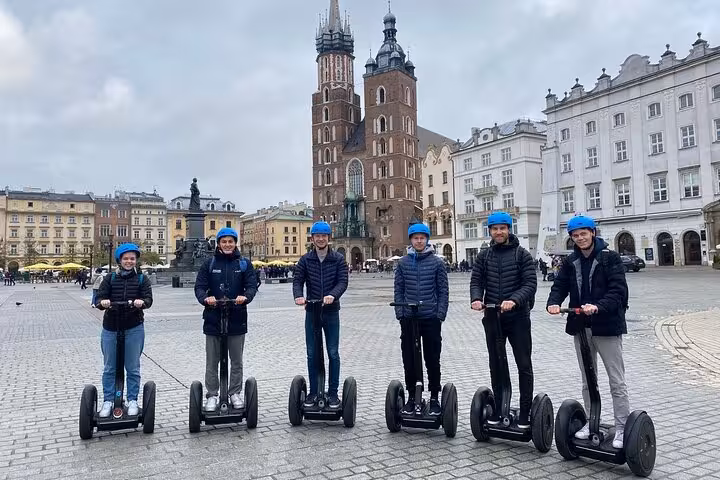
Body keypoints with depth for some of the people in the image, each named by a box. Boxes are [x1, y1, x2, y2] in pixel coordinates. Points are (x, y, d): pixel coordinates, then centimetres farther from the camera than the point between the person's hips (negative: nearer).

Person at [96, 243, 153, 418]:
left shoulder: (142, 279, 4)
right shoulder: (110, 278, 7)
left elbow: (148, 299, -6)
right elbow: (100, 297, -1)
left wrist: (141, 302, -28)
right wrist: (103, 302, -25)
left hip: (134, 329, -1)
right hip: (110, 328, 1)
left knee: (133, 368, 6)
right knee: (110, 368, 11)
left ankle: (132, 400, 18)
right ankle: (108, 401, 23)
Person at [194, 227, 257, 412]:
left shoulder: (244, 263, 4)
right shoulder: (209, 263, 4)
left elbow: (252, 285, -3)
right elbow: (199, 286, -2)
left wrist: (246, 296, -24)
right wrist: (205, 298, -23)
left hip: (237, 318, 0)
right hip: (213, 318, 0)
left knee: (237, 361, 11)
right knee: (212, 361, 8)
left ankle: (235, 393, 25)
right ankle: (212, 395, 20)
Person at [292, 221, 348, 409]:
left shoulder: (338, 259, 0)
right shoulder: (305, 260, 4)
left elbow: (343, 281, -10)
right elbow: (298, 280, -4)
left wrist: (332, 295, -29)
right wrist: (298, 295, -25)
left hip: (331, 312, -1)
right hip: (311, 311, 1)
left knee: (333, 353, 4)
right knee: (312, 354, 8)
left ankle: (333, 393, 15)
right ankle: (313, 391, 20)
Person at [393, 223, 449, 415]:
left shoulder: (437, 262, 1)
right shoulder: (403, 262, 5)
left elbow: (443, 291, 2)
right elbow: (399, 290, 6)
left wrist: (440, 314, -6)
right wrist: (400, 313, -2)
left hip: (431, 318, -1)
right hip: (408, 319, 2)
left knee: (432, 360, 6)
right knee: (409, 360, 8)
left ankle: (434, 398, 19)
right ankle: (411, 396, 22)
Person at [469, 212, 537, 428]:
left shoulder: (522, 254, -2)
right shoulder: (484, 256, 8)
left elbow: (530, 284, -9)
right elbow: (476, 281, 3)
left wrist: (514, 300, -26)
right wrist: (476, 298, -18)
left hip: (518, 317, -3)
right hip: (492, 318, 3)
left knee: (524, 364, 3)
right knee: (496, 365, 13)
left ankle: (525, 411, 14)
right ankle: (498, 408, 25)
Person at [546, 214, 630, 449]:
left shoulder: (611, 258, -8)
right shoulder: (570, 262, 8)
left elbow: (618, 290, -16)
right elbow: (560, 286, 3)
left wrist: (598, 306, -32)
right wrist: (554, 303, -18)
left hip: (607, 325, -5)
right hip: (581, 326, 5)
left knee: (617, 381, 2)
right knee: (587, 380, 16)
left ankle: (622, 427, 13)